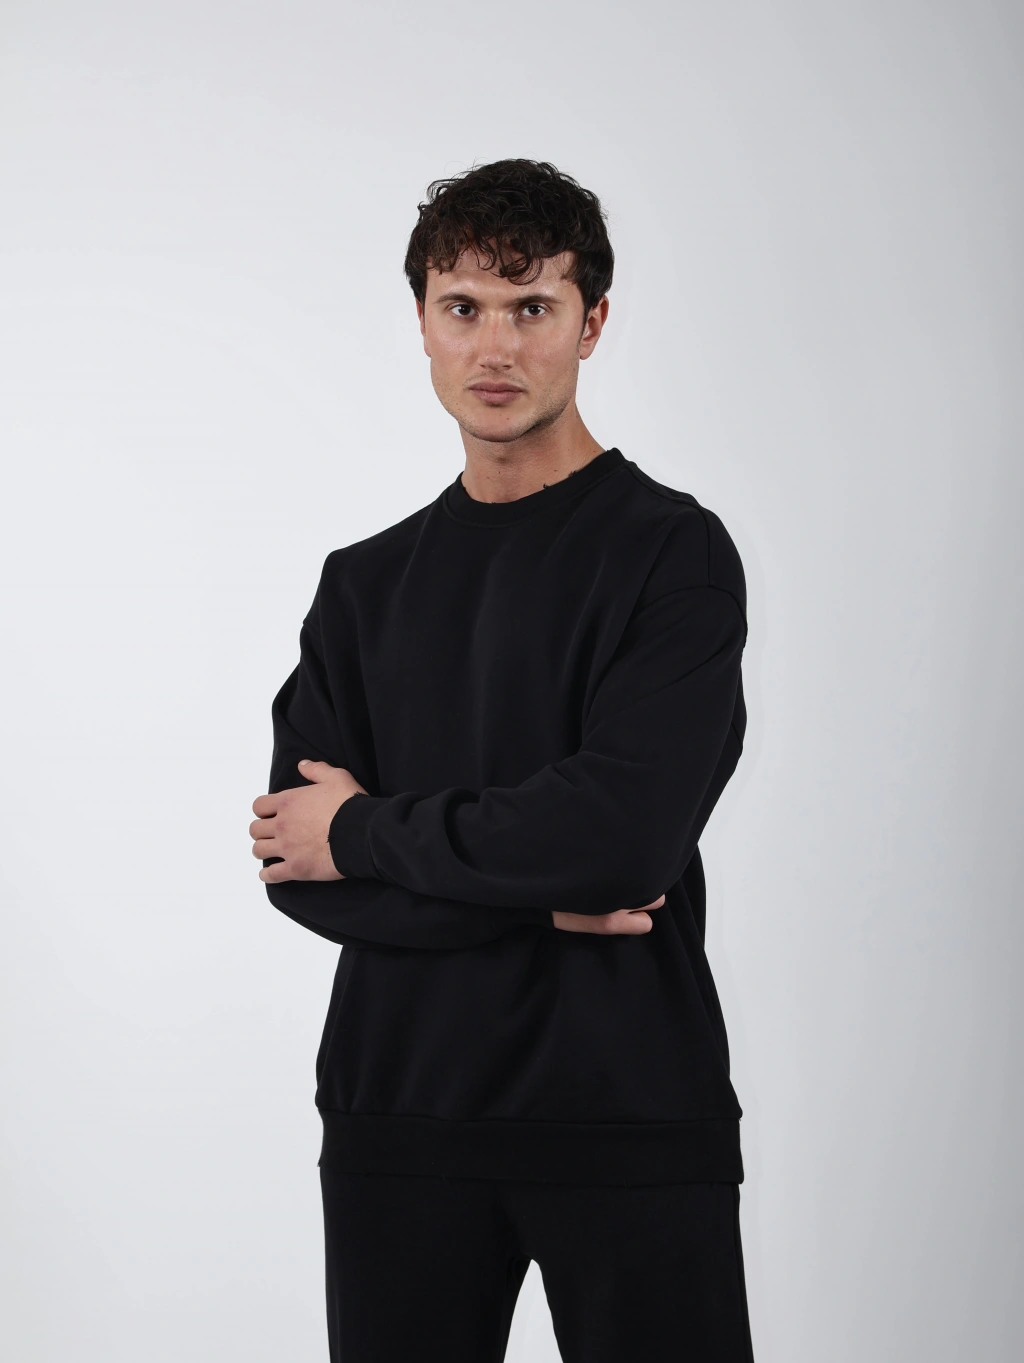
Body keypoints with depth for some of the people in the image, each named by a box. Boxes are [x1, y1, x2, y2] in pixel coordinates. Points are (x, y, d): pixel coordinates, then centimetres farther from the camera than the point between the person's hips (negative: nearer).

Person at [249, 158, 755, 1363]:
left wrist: (368, 831, -6)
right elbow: (294, 864, 2)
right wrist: (542, 894, -12)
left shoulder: (673, 553, -3)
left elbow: (626, 830, -17)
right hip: (403, 1113, 4)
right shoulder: (368, 585, 12)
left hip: (632, 1115, -4)